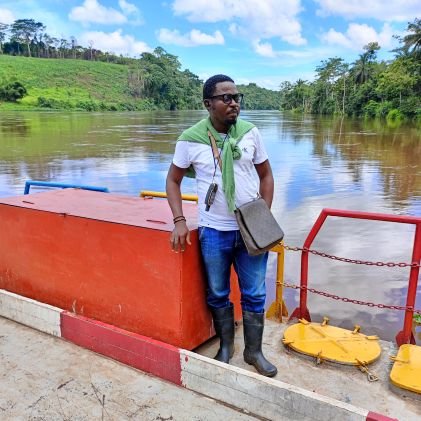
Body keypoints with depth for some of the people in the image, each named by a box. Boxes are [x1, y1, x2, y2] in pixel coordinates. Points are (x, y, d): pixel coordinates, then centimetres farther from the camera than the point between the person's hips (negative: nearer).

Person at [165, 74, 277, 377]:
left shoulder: (250, 132, -3)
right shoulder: (190, 139, -8)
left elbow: (266, 175, 7)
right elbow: (173, 180, 3)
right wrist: (179, 221, -7)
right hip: (214, 232, -1)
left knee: (254, 294, 10)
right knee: (218, 295, 14)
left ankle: (254, 351, 29)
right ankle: (226, 346, 36)